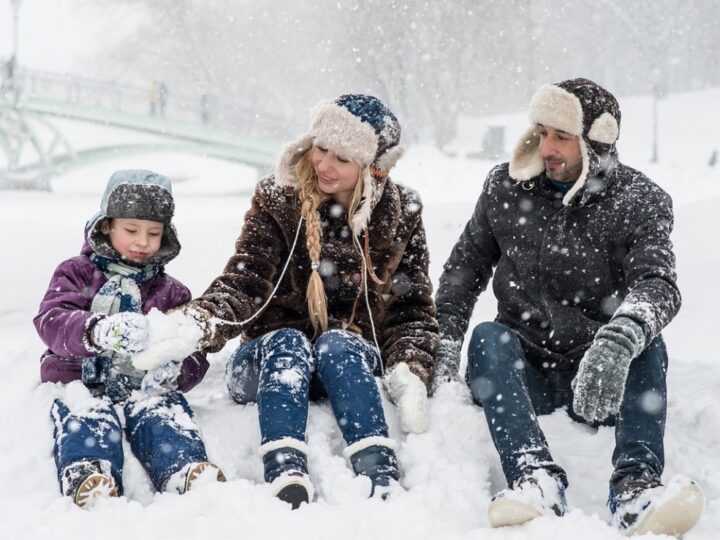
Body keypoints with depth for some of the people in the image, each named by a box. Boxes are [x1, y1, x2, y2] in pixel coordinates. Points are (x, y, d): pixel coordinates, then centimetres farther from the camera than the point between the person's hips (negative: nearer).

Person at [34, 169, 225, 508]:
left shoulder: (172, 293, 21)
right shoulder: (76, 274, 14)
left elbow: (194, 355, 12)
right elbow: (51, 321, -7)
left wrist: (176, 372, -16)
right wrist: (97, 331, -32)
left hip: (145, 386, 2)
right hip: (81, 381, -1)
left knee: (165, 414, -32)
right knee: (86, 417, -35)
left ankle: (187, 471, -60)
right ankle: (87, 477, -64)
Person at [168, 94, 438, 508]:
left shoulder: (401, 215, 2)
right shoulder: (277, 201, -3)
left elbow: (413, 307, 2)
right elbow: (244, 283, -13)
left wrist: (410, 372, -16)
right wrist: (201, 322, -34)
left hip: (353, 364, 1)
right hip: (272, 363, 0)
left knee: (337, 343, -32)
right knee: (288, 342, -33)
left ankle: (381, 476, -50)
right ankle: (287, 477, -55)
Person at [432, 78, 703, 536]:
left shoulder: (641, 202, -5)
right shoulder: (507, 187, 3)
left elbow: (657, 283, -23)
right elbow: (466, 267, 11)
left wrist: (620, 339, -45)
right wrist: (444, 345, -4)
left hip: (603, 381, -1)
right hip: (523, 372, 2)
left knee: (647, 344, -29)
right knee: (488, 336, -28)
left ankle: (636, 488, -46)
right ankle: (537, 479, -48)